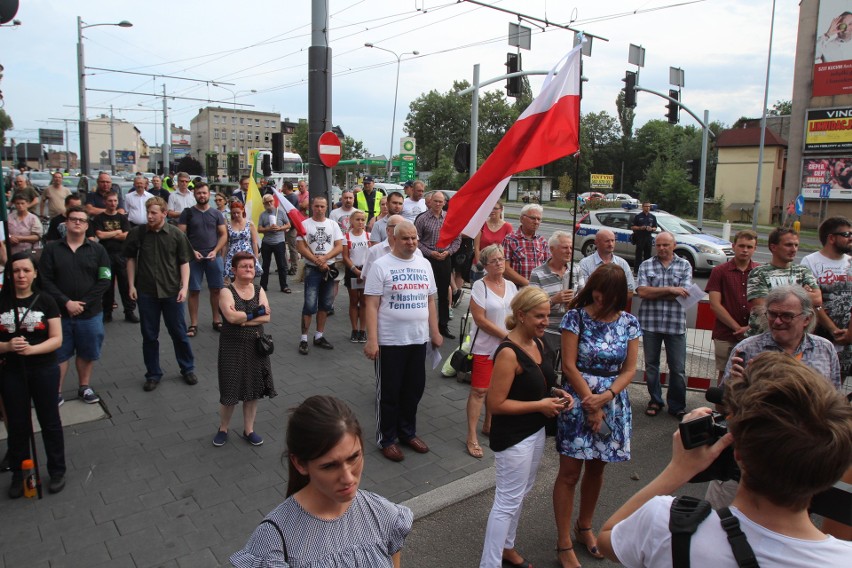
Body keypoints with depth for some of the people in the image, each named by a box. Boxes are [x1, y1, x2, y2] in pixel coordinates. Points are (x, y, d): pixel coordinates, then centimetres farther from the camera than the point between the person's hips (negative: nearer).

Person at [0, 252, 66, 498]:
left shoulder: (45, 301, -6)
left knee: (49, 421, 11)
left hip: (44, 371, -1)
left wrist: (31, 349, -24)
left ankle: (57, 470, 25)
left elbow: (57, 339, -8)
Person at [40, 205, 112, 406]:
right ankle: (56, 392, 21)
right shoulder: (52, 249, 2)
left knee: (87, 352, 11)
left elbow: (105, 280, -4)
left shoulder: (97, 249, 2)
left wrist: (83, 303, -11)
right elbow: (45, 280, -4)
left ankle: (84, 387, 29)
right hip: (59, 312, 0)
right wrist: (66, 302, -15)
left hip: (90, 313, 1)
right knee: (59, 353, 8)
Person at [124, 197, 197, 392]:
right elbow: (131, 259, 8)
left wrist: (184, 287, -9)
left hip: (172, 291, -1)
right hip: (146, 292, 1)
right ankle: (153, 374, 24)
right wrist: (132, 285, 3)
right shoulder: (137, 233, -2)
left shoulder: (176, 234, -5)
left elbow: (184, 262, 0)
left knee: (179, 333, 9)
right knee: (149, 336, 10)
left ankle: (187, 369, 25)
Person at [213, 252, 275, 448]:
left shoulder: (259, 290, 4)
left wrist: (243, 318, -17)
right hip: (232, 346, -4)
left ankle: (249, 430, 26)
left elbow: (266, 317, -8)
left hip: (255, 346, 4)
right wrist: (257, 312, -15)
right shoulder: (227, 292, -8)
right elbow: (231, 317, -24)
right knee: (230, 389, 3)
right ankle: (223, 429, 25)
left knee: (253, 389, 11)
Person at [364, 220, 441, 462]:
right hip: (390, 341, -5)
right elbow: (371, 305, -12)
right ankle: (387, 439, 23)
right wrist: (371, 340, -17)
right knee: (389, 392, 7)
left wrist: (435, 332, 12)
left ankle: (408, 432, 33)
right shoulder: (381, 266, -8)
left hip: (418, 339, 5)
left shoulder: (424, 265, 9)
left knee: (414, 389, 15)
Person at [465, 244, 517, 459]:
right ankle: (472, 437, 6)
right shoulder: (480, 286, -12)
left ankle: (488, 426, 32)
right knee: (479, 390, -2)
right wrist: (506, 335, -15)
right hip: (484, 347, -6)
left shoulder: (511, 286, 6)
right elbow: (480, 319, -17)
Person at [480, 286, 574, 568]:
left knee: (521, 493, 23)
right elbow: (496, 404, -25)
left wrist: (556, 392, -2)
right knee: (507, 501, 1)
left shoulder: (537, 343, 2)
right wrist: (540, 405, -21)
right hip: (513, 437, -9)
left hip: (535, 431, 9)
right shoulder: (508, 353, -25)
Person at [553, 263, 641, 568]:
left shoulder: (629, 323, 1)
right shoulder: (576, 317, -8)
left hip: (613, 403, 4)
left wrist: (605, 397, -15)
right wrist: (590, 403, -13)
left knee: (596, 469, 17)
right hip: (578, 400, -3)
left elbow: (629, 369, 0)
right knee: (570, 473, 1)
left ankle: (584, 527, 38)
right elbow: (569, 365, -11)